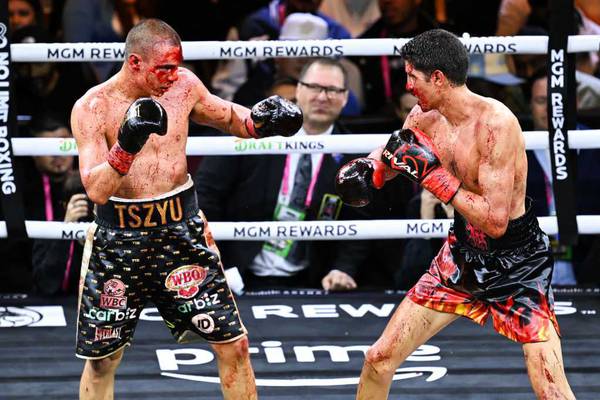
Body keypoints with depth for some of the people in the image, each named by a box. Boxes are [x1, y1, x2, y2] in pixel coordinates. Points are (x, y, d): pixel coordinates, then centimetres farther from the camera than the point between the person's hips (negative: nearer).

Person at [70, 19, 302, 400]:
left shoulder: (183, 85, -4)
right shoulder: (92, 108, -14)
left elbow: (226, 116, 16)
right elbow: (97, 191, -22)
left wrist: (258, 121, -6)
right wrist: (126, 145, -39)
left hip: (182, 230, 3)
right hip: (119, 239, -2)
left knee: (233, 345, 1)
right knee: (101, 358, 9)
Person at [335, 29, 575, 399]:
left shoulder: (495, 123, -26)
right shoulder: (423, 117, -4)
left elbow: (495, 221, -29)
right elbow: (391, 154, 18)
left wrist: (433, 174, -27)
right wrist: (366, 169, -5)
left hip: (518, 261, -7)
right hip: (463, 254, 7)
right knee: (380, 358, 6)